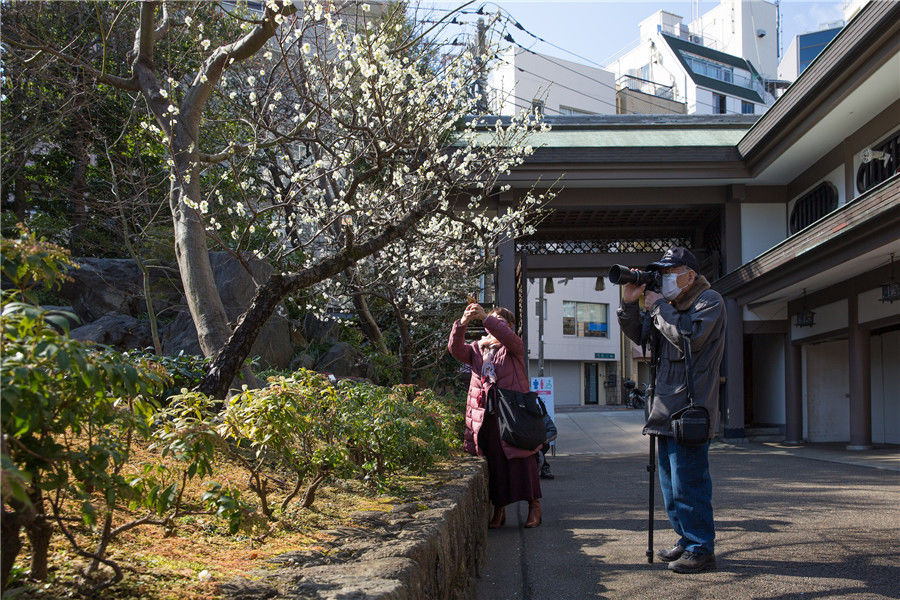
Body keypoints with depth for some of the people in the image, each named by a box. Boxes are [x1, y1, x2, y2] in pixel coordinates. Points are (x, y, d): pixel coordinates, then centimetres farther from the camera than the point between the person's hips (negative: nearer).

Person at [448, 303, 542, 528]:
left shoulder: (514, 347, 5)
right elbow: (456, 349, -3)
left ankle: (534, 505, 8)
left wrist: (485, 317, -28)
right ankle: (499, 509, 13)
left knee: (521, 458, -2)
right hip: (485, 416, 3)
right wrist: (462, 324, -19)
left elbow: (507, 336, -18)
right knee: (494, 463, 5)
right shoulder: (477, 349, 15)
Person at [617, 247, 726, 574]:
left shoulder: (709, 301, -4)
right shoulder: (672, 306, 19)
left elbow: (689, 336, -20)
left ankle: (701, 550, -1)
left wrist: (657, 307, -10)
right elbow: (641, 336, 21)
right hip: (667, 410, 9)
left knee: (687, 483, -8)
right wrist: (630, 304, 6)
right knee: (671, 483, 14)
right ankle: (686, 540, 25)